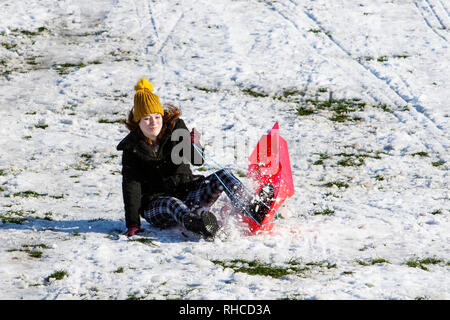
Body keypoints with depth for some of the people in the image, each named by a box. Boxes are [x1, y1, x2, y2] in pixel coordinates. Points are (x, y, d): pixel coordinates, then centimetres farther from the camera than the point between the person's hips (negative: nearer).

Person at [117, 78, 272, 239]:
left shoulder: (175, 127, 0)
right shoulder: (132, 148, -4)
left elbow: (198, 160, -9)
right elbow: (131, 186, -9)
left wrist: (194, 145, -33)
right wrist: (133, 224, -18)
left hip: (186, 191, 3)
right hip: (155, 204, -3)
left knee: (223, 176, -17)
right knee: (172, 204, -39)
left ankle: (256, 213, -27)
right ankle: (200, 226, -70)